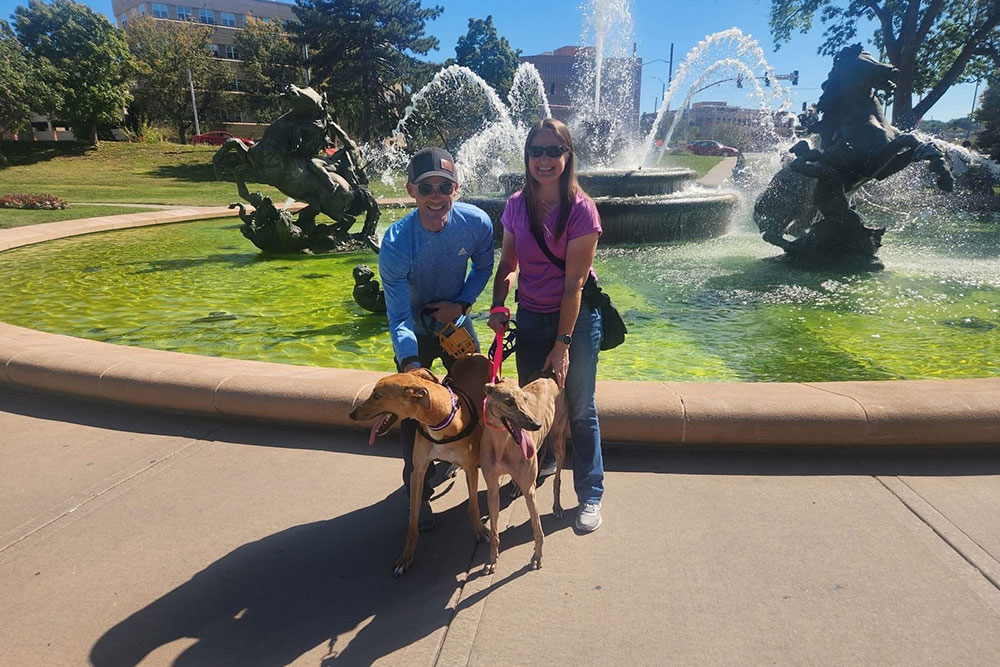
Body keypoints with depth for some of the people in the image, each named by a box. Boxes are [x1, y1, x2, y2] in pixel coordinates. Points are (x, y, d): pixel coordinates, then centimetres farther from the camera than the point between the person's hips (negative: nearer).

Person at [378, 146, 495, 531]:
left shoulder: (476, 223, -23)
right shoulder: (395, 244, -32)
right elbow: (398, 317, -30)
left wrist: (462, 303, -15)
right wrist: (409, 361, -46)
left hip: (456, 323, 4)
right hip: (415, 332, -3)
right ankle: (419, 493, 17)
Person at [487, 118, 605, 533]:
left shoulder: (580, 209, -17)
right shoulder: (516, 205, -3)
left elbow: (573, 284, -18)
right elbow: (508, 264, 6)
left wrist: (562, 344, -17)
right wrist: (498, 306, -11)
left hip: (576, 317, -4)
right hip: (530, 316, 4)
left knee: (580, 409, 5)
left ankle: (590, 495, 21)